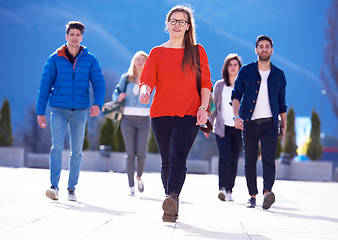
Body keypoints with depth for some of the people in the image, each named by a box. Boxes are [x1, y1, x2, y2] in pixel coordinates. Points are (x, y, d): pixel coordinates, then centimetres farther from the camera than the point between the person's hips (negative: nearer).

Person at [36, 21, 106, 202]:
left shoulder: (90, 60, 5)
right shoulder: (55, 59, 3)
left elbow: (99, 83, 0)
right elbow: (45, 85, 4)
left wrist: (97, 104, -19)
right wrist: (40, 112, 1)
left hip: (80, 111, 1)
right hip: (59, 110, -1)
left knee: (77, 151, 5)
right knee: (57, 147, -15)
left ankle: (72, 188, 15)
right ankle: (54, 187, -16)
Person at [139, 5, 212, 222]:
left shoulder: (197, 51, 10)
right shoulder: (157, 52, 12)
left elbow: (205, 83, 8)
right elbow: (147, 80, 4)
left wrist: (203, 107, -7)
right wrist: (145, 91, -20)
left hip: (189, 114, -2)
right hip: (161, 113, 2)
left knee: (178, 156, -21)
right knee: (167, 161, 7)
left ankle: (172, 198, -38)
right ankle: (172, 208, 17)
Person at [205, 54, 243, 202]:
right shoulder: (219, 85, 8)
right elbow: (213, 107, 12)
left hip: (239, 128, 1)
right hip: (222, 127, -1)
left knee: (233, 160, 2)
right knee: (224, 157, -17)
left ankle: (229, 191, 11)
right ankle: (222, 188, -26)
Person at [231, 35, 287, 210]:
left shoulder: (279, 75, 13)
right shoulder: (246, 71, 9)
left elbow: (282, 103, 19)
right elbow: (236, 95, 4)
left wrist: (284, 126, 16)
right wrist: (236, 116, -12)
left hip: (269, 123, 0)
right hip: (249, 123, 1)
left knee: (268, 159, -17)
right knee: (250, 161, 3)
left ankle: (267, 192, -31)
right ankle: (252, 196, 13)